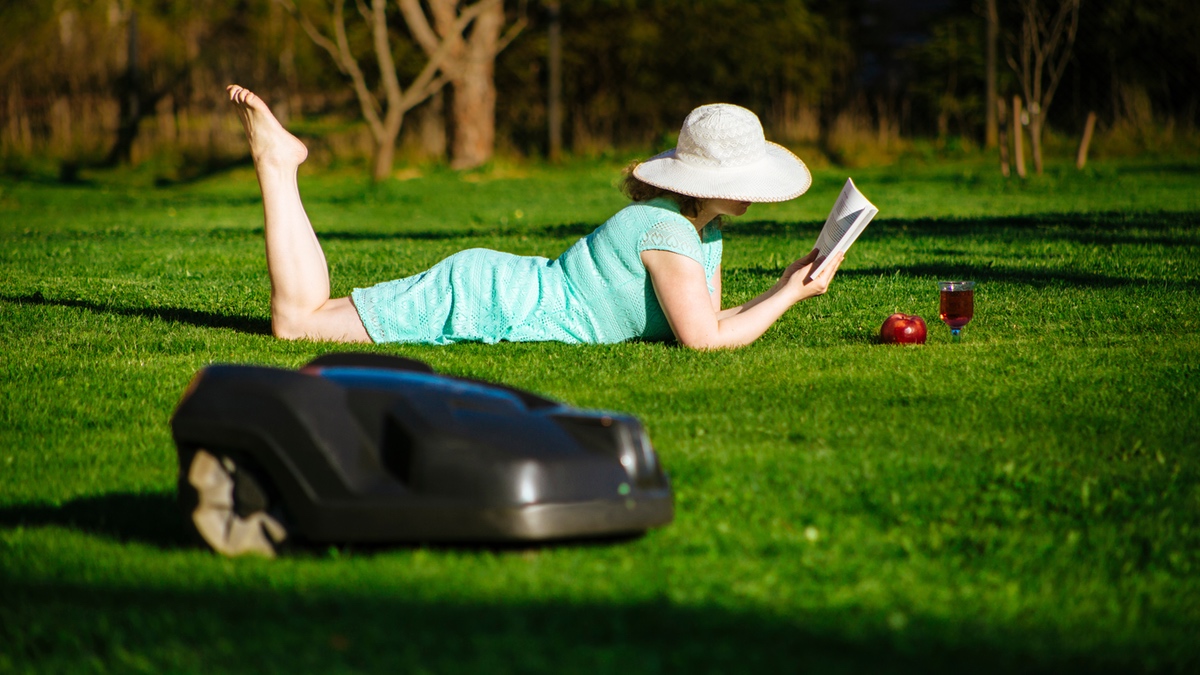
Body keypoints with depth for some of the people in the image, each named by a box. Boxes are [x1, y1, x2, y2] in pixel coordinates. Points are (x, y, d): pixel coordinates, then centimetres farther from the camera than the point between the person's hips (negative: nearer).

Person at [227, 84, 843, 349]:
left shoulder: (705, 231, 6)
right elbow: (705, 341, -26)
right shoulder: (666, 232, -23)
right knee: (295, 321, -6)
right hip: (480, 302, -9)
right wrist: (789, 296, -17)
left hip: (495, 286, 9)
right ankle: (274, 162, 5)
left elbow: (708, 322, 11)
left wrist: (784, 288, 0)